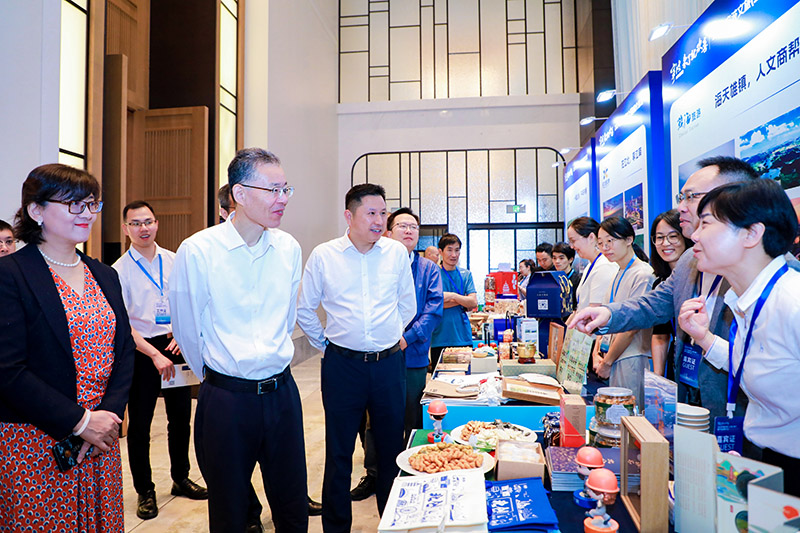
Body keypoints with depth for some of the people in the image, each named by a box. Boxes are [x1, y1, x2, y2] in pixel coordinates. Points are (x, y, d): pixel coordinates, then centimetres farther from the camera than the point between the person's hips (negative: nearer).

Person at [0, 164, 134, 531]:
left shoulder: (104, 275, 9)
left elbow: (124, 350, 7)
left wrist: (109, 414, -7)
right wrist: (80, 421, -16)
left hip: (100, 439, 6)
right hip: (34, 445, -5)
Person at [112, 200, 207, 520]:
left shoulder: (174, 261, 3)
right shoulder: (119, 270, -7)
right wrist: (155, 355, -17)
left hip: (175, 345, 3)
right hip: (141, 350, -3)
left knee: (181, 415, 13)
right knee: (139, 423, 8)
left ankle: (181, 478, 33)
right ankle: (144, 491, 26)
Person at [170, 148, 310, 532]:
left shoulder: (289, 248, 0)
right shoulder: (197, 251, -13)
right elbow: (186, 328, -1)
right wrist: (212, 373, 10)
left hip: (282, 393, 4)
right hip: (226, 397, -3)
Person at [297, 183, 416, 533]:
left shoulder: (397, 252, 2)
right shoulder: (323, 256, -2)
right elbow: (305, 309, 8)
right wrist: (323, 343, 9)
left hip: (389, 362, 2)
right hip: (342, 364, -1)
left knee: (391, 448, 13)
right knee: (339, 451, 10)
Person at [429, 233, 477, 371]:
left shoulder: (466, 274, 9)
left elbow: (473, 303, 0)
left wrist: (453, 296, -16)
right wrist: (463, 301, -9)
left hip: (463, 337, 3)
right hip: (440, 339, -3)